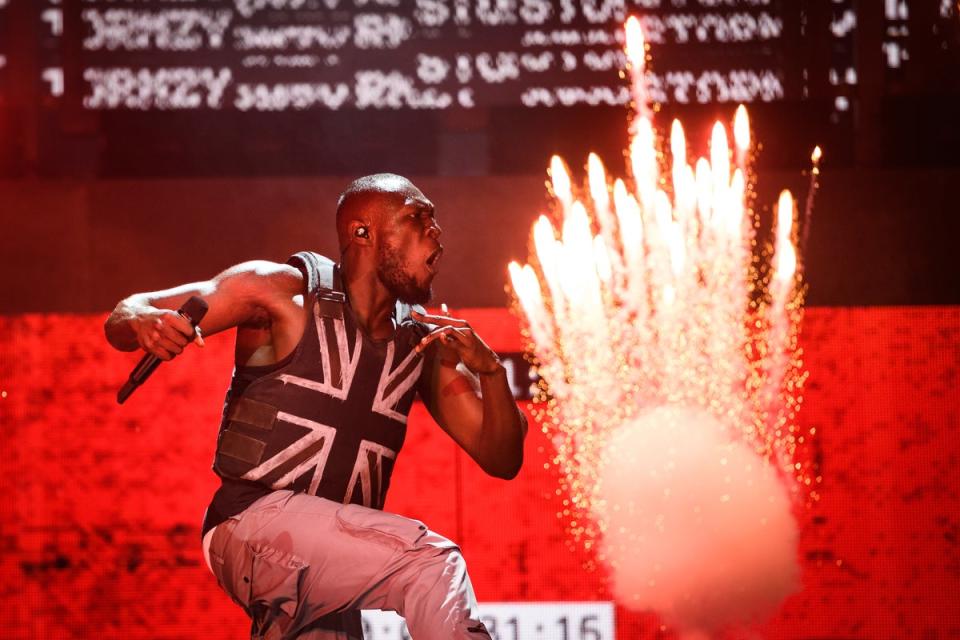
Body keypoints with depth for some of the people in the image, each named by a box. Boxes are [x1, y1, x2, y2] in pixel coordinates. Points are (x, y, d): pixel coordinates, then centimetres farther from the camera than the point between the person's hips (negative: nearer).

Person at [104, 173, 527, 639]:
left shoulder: (425, 342, 12)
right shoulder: (285, 291, -3)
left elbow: (502, 459, 10)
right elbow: (122, 320, -3)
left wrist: (490, 369, -9)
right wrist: (145, 322, -29)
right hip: (253, 521, -7)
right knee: (433, 562, -24)